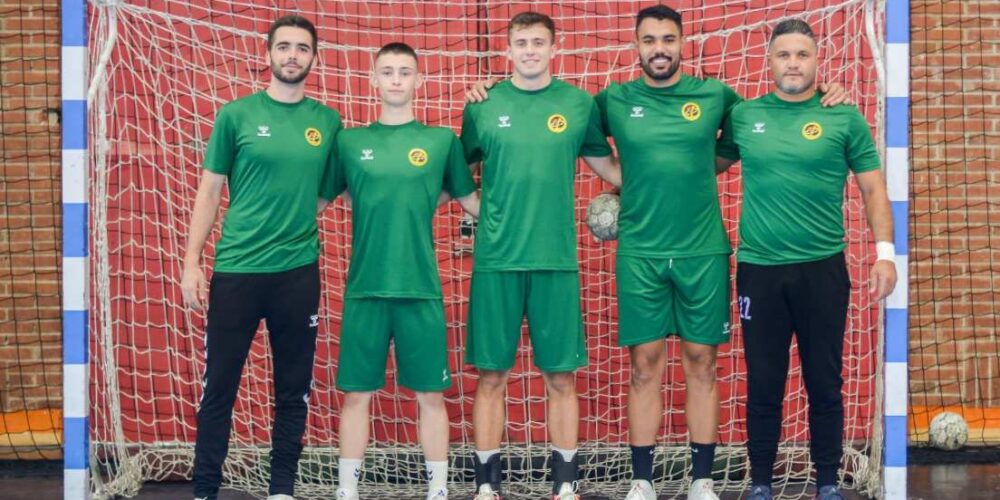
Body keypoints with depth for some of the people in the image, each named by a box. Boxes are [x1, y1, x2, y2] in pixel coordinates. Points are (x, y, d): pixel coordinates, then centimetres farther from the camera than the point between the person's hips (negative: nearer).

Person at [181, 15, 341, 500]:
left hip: (299, 272, 2)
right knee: (219, 386, 3)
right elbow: (209, 191, 1)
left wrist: (296, 219, -1)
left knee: (293, 389, 8)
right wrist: (192, 263, -4)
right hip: (235, 269, -2)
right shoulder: (236, 115, -1)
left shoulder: (327, 121, 6)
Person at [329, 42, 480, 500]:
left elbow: (471, 201, 11)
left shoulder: (442, 140, 6)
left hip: (421, 288, 0)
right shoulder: (350, 142, 7)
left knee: (430, 394, 3)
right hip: (364, 287, 1)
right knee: (356, 393, 4)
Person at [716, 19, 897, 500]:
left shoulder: (844, 117, 1)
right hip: (758, 270, 1)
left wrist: (885, 252, -5)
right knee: (763, 384, 7)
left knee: (824, 383, 6)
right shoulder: (743, 116, 5)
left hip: (823, 269, -1)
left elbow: (873, 189, 3)